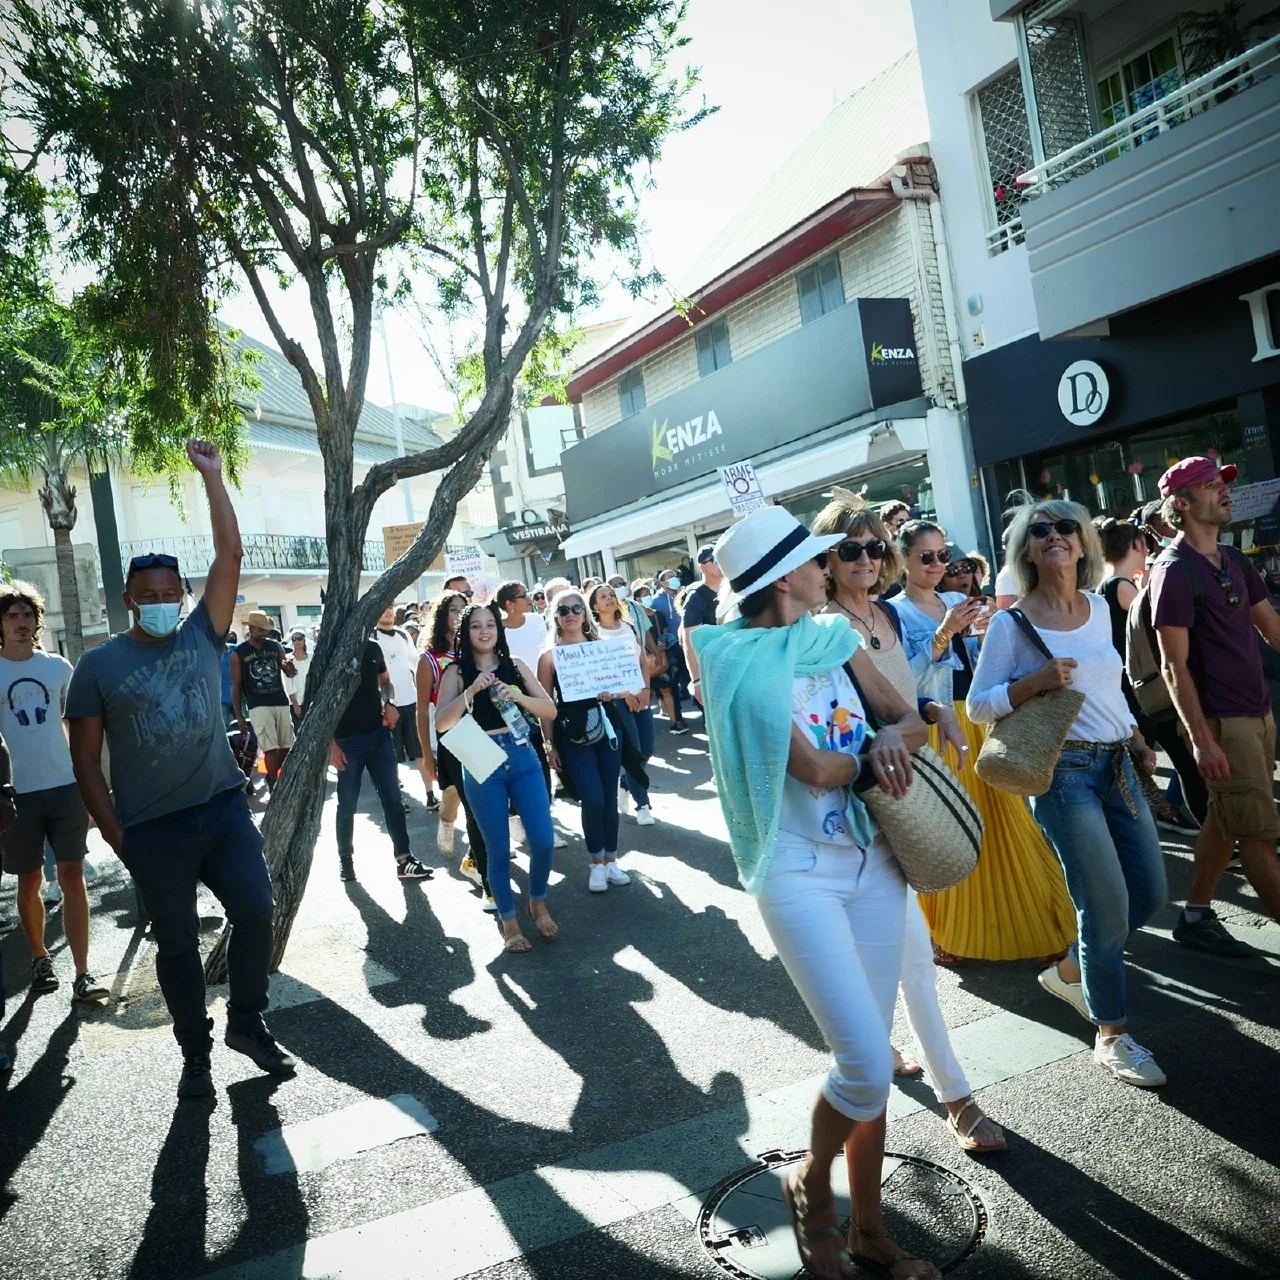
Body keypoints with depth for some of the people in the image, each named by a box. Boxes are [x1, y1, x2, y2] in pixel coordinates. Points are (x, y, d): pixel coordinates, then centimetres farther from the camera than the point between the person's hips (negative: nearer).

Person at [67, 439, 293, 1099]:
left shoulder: (201, 636, 3)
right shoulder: (98, 663, -2)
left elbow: (230, 555, -4)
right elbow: (85, 758, 0)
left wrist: (211, 476, -6)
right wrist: (115, 832, -5)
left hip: (223, 808, 2)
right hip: (152, 830, -1)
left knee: (256, 912, -1)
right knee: (177, 944, 10)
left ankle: (246, 1021, 23)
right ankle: (195, 1051, 28)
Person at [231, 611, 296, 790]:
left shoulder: (276, 646, 7)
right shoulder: (238, 654, -2)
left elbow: (290, 673, 12)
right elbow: (236, 686, 0)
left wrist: (291, 666, -14)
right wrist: (239, 716, -4)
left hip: (281, 703, 4)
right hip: (258, 706, -4)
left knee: (286, 747, 9)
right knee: (271, 748, -12)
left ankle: (271, 777, 29)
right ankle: (275, 785, -1)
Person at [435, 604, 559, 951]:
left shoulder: (516, 666, 6)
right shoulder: (456, 672, 0)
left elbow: (550, 711, 2)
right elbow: (441, 723, -11)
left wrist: (519, 697, -16)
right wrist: (471, 691, -21)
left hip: (522, 758, 2)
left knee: (543, 840, 0)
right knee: (499, 849, 5)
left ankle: (538, 903, 27)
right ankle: (508, 921, 23)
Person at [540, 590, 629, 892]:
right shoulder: (549, 656, -3)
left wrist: (611, 693, -12)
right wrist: (551, 745, -2)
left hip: (605, 729, 3)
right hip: (571, 736, -3)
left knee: (609, 797, 7)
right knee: (592, 799, -9)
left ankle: (611, 860, 21)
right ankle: (597, 863, 9)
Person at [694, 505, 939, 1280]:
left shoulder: (836, 635, 7)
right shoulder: (739, 658, -12)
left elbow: (910, 718, 8)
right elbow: (814, 769, -17)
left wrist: (894, 736, -13)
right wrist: (874, 752, -2)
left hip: (873, 861, 6)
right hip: (799, 873, -6)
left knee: (871, 1061, 12)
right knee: (866, 1064, -8)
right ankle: (811, 1186, 23)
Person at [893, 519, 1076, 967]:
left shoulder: (958, 601, 12)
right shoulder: (895, 611, -5)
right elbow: (906, 681, -15)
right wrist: (944, 633, -21)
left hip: (978, 724, 6)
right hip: (935, 730, -5)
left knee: (1000, 820, 9)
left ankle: (1014, 918, 25)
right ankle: (947, 933, 19)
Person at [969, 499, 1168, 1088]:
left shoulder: (1098, 607, 9)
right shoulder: (1011, 624, -9)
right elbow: (977, 705, -8)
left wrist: (1138, 741, 15)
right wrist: (1035, 681, -22)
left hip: (1118, 764, 7)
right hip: (1064, 771, -7)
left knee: (1150, 893, 11)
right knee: (1109, 906, -3)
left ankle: (1068, 969, 34)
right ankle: (1111, 1035, 17)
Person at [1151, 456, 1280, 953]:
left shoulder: (1235, 562, 12)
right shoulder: (1174, 572, -12)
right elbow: (1174, 666, -16)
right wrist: (1201, 740, -20)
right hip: (1221, 721, -8)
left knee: (1224, 819, 15)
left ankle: (1196, 917, 26)